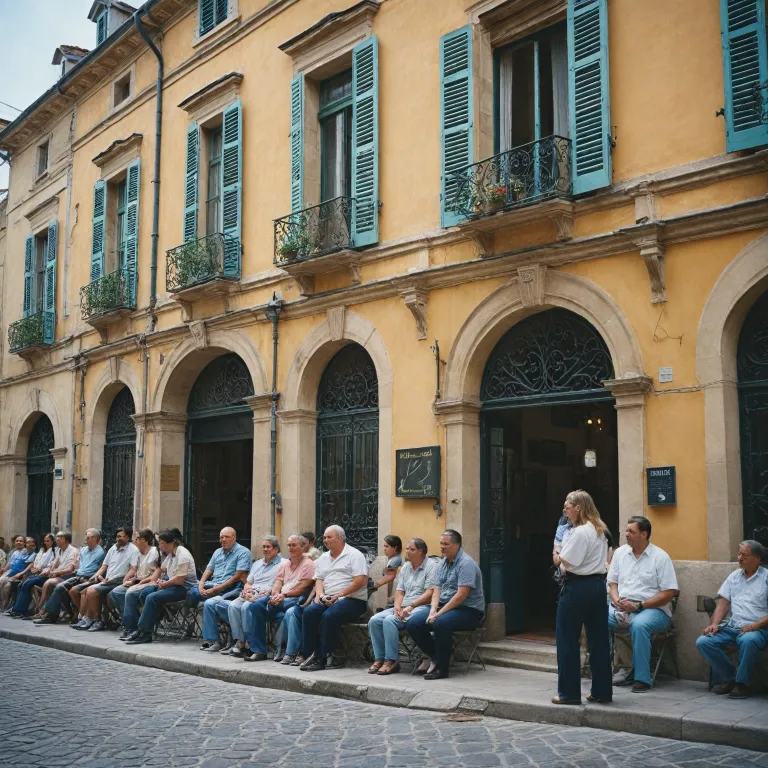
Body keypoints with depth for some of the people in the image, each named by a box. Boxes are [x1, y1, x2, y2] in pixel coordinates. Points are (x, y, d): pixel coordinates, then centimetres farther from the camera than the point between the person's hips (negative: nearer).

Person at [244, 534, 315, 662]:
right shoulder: (284, 563, 23)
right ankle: (258, 650, -20)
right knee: (255, 606, -19)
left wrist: (284, 595, -18)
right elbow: (278, 581, 12)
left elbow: (303, 587, -9)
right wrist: (275, 594, -10)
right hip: (280, 598, 7)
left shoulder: (308, 564, 1)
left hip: (296, 599, -6)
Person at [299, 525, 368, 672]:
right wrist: (320, 595, -6)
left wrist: (338, 595, -16)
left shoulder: (354, 555, -2)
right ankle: (310, 654, -19)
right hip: (327, 600, 6)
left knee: (329, 615, -32)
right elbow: (319, 579, 18)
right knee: (309, 612, -21)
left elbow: (361, 580, -12)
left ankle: (323, 657, -21)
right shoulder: (323, 558, 21)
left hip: (352, 599, -6)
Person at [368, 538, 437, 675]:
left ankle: (391, 661, -23)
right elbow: (399, 591, 17)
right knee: (374, 621, -14)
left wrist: (410, 607, -18)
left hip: (422, 607, -8)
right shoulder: (405, 567, 21)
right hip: (403, 608, 8)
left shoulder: (431, 566, -4)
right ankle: (379, 658, -10)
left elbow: (430, 593, -13)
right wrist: (397, 607, -4)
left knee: (389, 620, -30)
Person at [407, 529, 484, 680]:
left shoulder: (466, 563, -15)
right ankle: (433, 655, 10)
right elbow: (437, 589, 11)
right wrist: (433, 610, -8)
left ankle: (441, 668, -22)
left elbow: (461, 595, -22)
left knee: (441, 623, -37)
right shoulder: (443, 563, 13)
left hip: (468, 611, -8)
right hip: (445, 607, 8)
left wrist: (439, 613, -21)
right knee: (413, 624, -9)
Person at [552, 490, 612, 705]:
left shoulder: (580, 532, -16)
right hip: (598, 584, 9)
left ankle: (569, 692, 5)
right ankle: (602, 691, 15)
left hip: (578, 586, -9)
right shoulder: (600, 530, 13)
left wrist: (559, 553, 2)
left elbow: (568, 562, -19)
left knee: (568, 639, 1)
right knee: (599, 639, 10)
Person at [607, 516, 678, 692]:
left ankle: (642, 678, -25)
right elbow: (612, 583, 16)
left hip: (653, 609, -4)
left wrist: (639, 606, -16)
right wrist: (618, 602, -7)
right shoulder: (620, 553, 12)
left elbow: (668, 593, -8)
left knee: (639, 624, -38)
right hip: (621, 606, 5)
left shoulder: (660, 557, -3)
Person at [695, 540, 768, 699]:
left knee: (748, 640, -39)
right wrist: (714, 624, -3)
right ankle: (729, 677, 1)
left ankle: (742, 683, -17)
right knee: (702, 642, -16)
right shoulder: (734, 576, 18)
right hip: (732, 626, 6)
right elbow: (723, 603, 13)